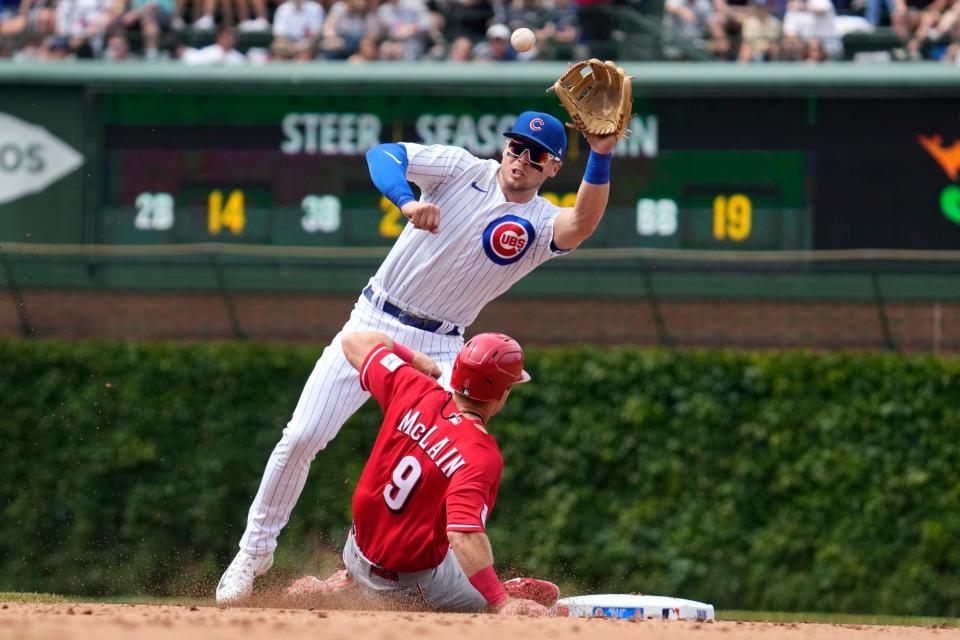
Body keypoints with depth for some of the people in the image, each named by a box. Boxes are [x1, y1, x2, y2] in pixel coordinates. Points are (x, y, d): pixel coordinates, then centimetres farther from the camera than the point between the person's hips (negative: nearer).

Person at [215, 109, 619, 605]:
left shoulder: (542, 225, -6)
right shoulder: (461, 169, -4)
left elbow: (582, 225, -29)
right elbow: (382, 154, -17)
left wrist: (600, 158, -45)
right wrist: (406, 201, -37)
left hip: (438, 350, 0)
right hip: (374, 322, 0)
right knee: (302, 437, -5)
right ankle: (255, 550, 11)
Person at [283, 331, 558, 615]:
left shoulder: (414, 392, -12)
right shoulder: (482, 456, -30)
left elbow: (355, 342, 4)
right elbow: (465, 534, -42)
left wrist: (411, 358, 20)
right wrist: (501, 604, -42)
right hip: (414, 581, -7)